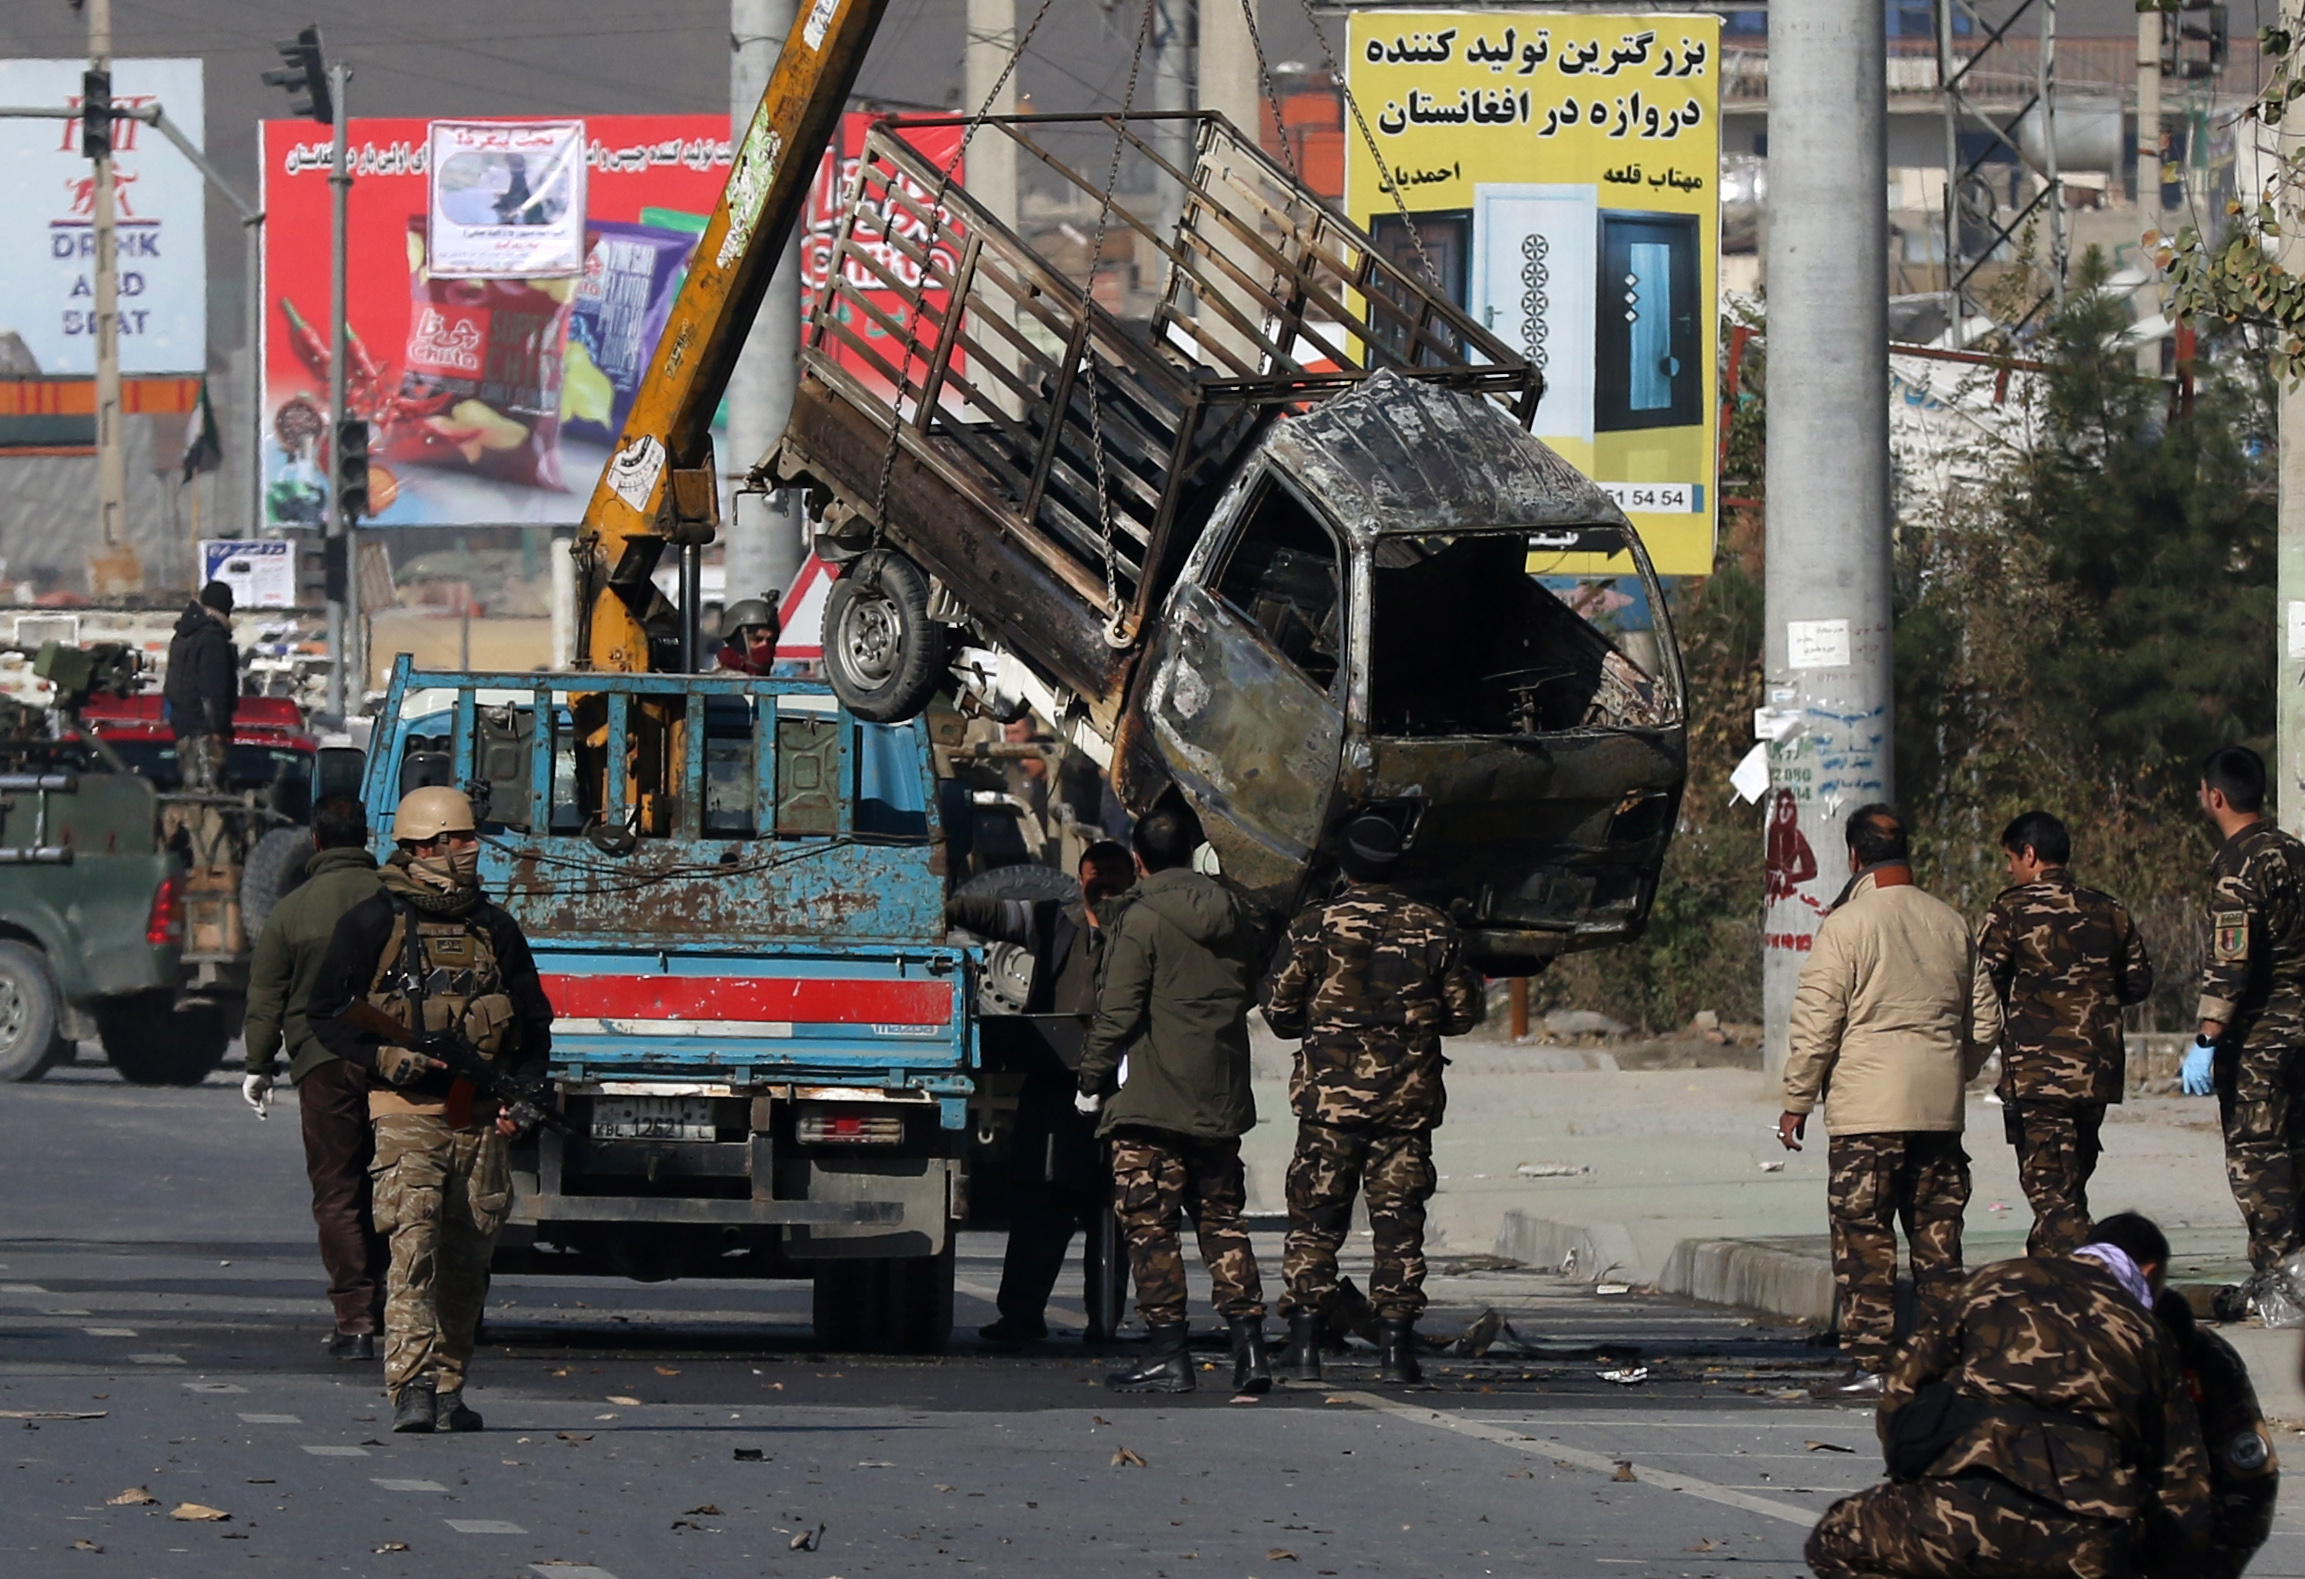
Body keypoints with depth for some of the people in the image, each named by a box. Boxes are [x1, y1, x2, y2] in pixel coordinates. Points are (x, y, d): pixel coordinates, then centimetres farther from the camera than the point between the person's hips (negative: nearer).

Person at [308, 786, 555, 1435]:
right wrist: (386, 1059, -12)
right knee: (414, 1248, -16)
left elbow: (535, 1021, 21)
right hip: (409, 1113, -5)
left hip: (482, 1117, 5)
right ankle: (412, 1388, -21)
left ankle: (448, 1389, 16)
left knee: (466, 1259, 7)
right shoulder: (374, 923, 2)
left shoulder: (494, 928, 15)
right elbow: (326, 1012, 3)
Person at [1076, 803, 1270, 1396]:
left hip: (1151, 1098, -6)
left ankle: (1167, 1354, -5)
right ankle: (1249, 1343, 4)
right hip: (1222, 1101, 6)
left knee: (1149, 1222, -1)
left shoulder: (1140, 920, -11)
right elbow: (1253, 990, 20)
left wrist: (1092, 1081, -3)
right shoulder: (1236, 915, 8)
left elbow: (1116, 1013, -12)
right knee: (1222, 1219, 12)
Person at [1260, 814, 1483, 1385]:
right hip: (1408, 1101, 2)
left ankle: (1304, 1344, 1)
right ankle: (1395, 1347, 2)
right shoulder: (1434, 931, 2)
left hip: (1330, 1097, -2)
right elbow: (1464, 1012, 9)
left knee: (1315, 1221, 5)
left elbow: (1279, 1011, -1)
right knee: (1399, 1221, 5)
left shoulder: (1315, 927, -5)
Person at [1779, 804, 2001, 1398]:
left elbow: (1816, 1026, -9)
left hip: (1867, 1111, -5)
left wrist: (1797, 1102, 1)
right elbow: (1984, 1022, 16)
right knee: (1938, 1239, 10)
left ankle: (1869, 1364, -5)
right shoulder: (1951, 924, 9)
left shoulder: (1845, 926, -8)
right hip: (1940, 1113, 5)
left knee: (1864, 1241, -2)